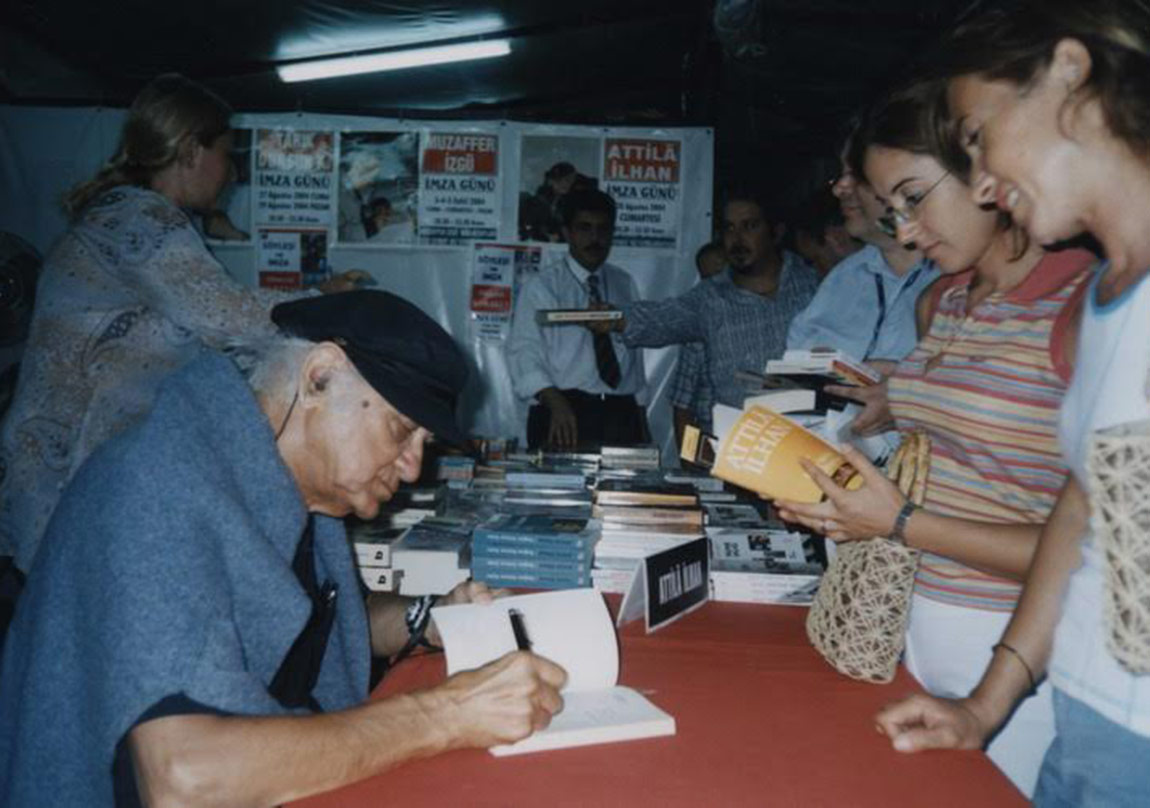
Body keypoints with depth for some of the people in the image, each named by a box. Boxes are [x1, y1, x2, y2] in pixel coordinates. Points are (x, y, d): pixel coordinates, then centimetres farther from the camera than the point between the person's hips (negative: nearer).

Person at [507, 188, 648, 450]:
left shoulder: (625, 285, 13)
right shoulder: (542, 287, 0)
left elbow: (635, 347, 16)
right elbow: (524, 353, -8)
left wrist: (640, 415, 14)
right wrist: (557, 404, -23)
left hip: (621, 413, 4)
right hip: (565, 411, -3)